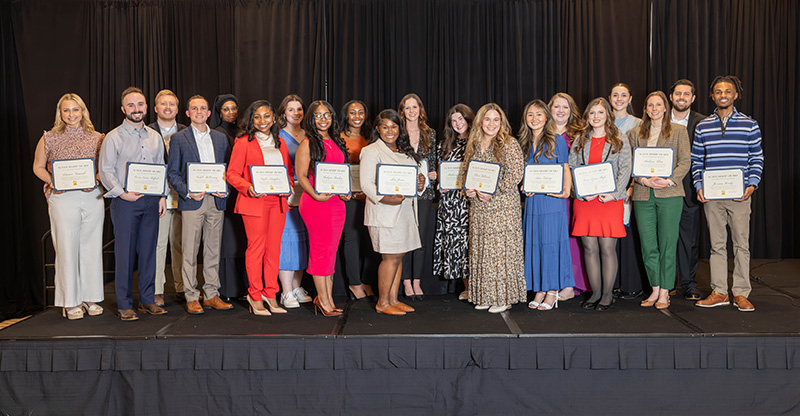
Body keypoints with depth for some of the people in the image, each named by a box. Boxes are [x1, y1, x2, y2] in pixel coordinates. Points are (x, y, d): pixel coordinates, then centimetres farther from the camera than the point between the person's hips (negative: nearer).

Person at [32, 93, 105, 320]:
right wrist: (51, 180, -8)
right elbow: (38, 167, 11)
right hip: (62, 199, -2)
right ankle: (70, 302, 10)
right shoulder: (49, 138, 5)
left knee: (91, 247, 6)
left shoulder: (97, 138, 8)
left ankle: (90, 297, 18)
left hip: (93, 198, 2)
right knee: (67, 248, 0)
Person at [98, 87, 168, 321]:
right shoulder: (114, 137, -1)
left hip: (151, 201, 4)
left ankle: (147, 300, 17)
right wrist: (123, 193, -15)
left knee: (148, 250, 8)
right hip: (125, 202, -4)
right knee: (125, 251, -1)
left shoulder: (155, 137, 13)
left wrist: (162, 196, 7)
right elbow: (105, 171, -4)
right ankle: (125, 305, 7)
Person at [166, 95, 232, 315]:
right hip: (192, 201, -3)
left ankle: (212, 295, 16)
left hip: (217, 201, 3)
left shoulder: (220, 138, 13)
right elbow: (172, 172, 1)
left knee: (213, 250, 7)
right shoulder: (179, 138, 4)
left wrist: (225, 190, -3)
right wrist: (187, 192, -14)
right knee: (190, 251, -1)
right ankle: (191, 297, 7)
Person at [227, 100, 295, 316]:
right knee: (256, 247, -1)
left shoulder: (280, 142, 15)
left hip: (278, 201, 5)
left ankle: (270, 295, 16)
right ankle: (255, 297, 10)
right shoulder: (243, 142, -1)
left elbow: (289, 170, 20)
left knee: (274, 247, 7)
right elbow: (232, 173, -3)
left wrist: (289, 186, 1)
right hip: (255, 202, -5)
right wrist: (248, 188, -20)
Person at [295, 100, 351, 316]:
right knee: (320, 249, -2)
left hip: (337, 201, 7)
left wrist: (345, 192, 5)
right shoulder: (308, 143, -3)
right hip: (315, 201, -6)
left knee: (331, 250, 10)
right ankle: (323, 298, 7)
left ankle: (328, 298, 18)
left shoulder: (337, 142, 16)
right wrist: (316, 195, -20)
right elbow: (301, 175, -8)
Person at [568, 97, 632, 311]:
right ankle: (595, 292, 14)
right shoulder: (579, 142, 13)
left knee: (608, 248, -2)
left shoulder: (620, 142, 6)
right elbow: (571, 170, 8)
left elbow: (625, 171, 0)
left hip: (610, 200, -2)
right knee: (590, 248, 4)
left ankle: (607, 295, 8)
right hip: (584, 202, 2)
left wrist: (613, 194, -13)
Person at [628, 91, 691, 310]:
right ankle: (655, 289, 15)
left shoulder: (678, 131, 8)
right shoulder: (635, 134, 14)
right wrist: (642, 179, -9)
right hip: (643, 195, 2)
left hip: (669, 194, -2)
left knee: (667, 244, -1)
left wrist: (669, 180, -13)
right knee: (648, 245, 2)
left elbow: (685, 162, 2)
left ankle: (665, 292, 8)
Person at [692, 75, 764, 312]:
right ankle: (719, 292, 14)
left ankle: (740, 293, 10)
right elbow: (696, 160, 11)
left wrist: (751, 185, -8)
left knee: (741, 244, 1)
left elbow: (757, 159, 5)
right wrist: (699, 186, -1)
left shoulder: (749, 125, 4)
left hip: (739, 195, -1)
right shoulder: (702, 127, 9)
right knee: (717, 244, 6)